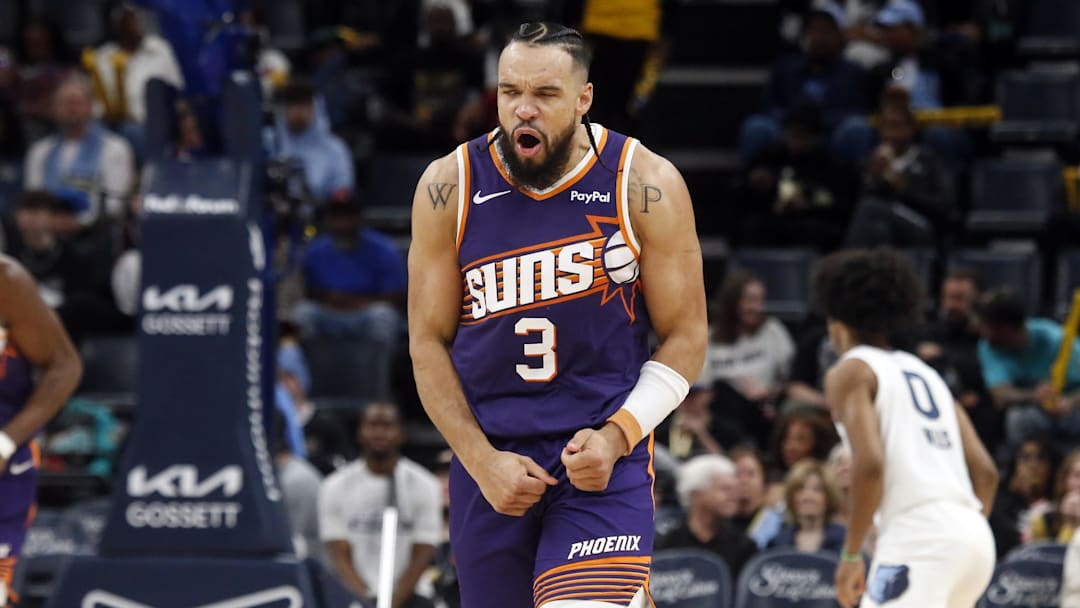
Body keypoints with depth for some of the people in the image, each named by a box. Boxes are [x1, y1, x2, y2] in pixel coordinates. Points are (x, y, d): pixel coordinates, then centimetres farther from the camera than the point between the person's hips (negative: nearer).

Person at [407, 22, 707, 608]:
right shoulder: (450, 187, -2)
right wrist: (482, 462, -8)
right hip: (488, 457, 3)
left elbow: (685, 339, 0)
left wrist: (615, 437, -14)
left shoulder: (644, 185, -6)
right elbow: (428, 342, 2)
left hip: (604, 454, -3)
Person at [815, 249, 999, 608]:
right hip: (975, 536, 8)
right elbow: (986, 471, 19)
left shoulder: (850, 372, 4)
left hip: (917, 534, -8)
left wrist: (851, 554, -6)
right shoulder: (925, 373, 26)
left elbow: (870, 463, -12)